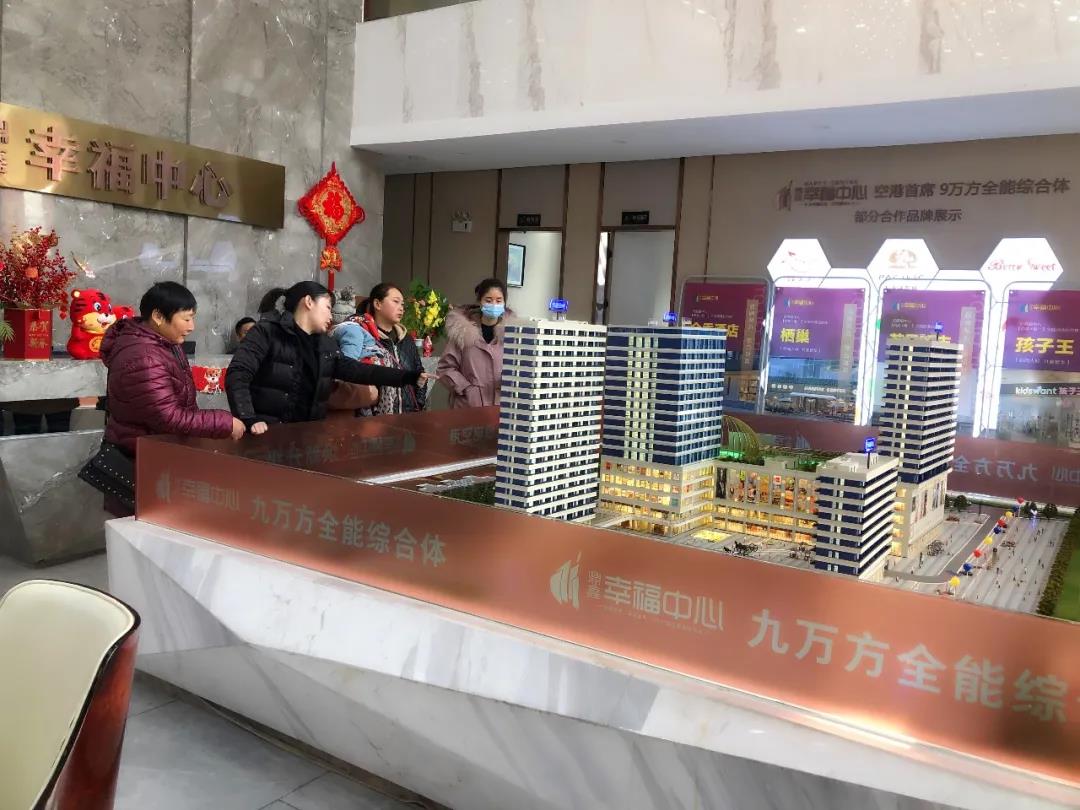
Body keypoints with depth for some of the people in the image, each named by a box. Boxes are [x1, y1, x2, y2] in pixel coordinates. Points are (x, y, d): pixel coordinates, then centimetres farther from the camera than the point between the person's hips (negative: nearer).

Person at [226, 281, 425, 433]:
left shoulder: (325, 344, 14)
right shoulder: (268, 332, -5)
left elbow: (356, 370, 13)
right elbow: (237, 375, -13)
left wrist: (409, 377, 9)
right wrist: (249, 419, -27)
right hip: (268, 433, -6)